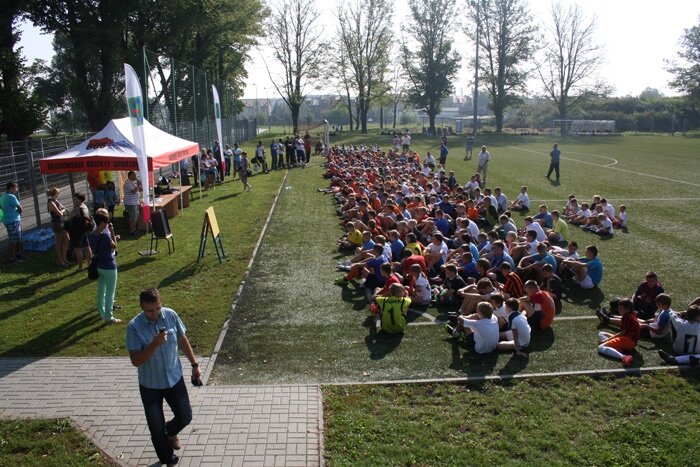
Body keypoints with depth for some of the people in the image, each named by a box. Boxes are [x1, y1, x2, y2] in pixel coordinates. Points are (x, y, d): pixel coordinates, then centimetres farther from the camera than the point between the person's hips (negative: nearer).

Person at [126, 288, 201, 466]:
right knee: (156, 428, 11)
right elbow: (135, 361, -21)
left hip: (175, 379, 2)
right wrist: (154, 345, -37)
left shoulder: (171, 315, -13)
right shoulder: (134, 327, -22)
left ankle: (171, 432, 48)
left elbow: (182, 340, 2)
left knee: (185, 417, 13)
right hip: (150, 385, -2)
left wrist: (194, 364, 6)